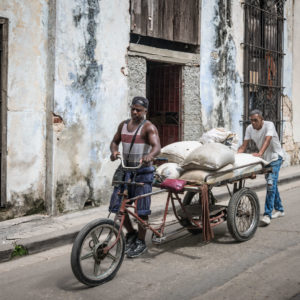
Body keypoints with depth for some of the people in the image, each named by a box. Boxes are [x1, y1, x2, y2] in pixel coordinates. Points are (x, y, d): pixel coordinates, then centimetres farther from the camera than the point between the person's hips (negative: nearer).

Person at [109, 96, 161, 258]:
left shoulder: (148, 127, -8)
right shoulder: (123, 125, 11)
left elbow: (157, 146, -21)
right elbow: (115, 141, 18)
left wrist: (149, 155, -44)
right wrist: (114, 151, -6)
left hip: (142, 171, -6)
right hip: (125, 170, 6)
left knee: (141, 209, -1)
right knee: (117, 205, 4)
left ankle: (141, 242, 15)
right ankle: (131, 233, 26)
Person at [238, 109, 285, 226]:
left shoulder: (269, 125, -21)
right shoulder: (249, 129, -6)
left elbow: (267, 140, -38)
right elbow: (243, 147, -9)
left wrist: (260, 153, -54)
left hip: (275, 156, -6)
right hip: (265, 158, 6)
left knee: (271, 183, -19)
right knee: (271, 184, 14)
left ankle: (267, 214, -23)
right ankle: (279, 209, 28)